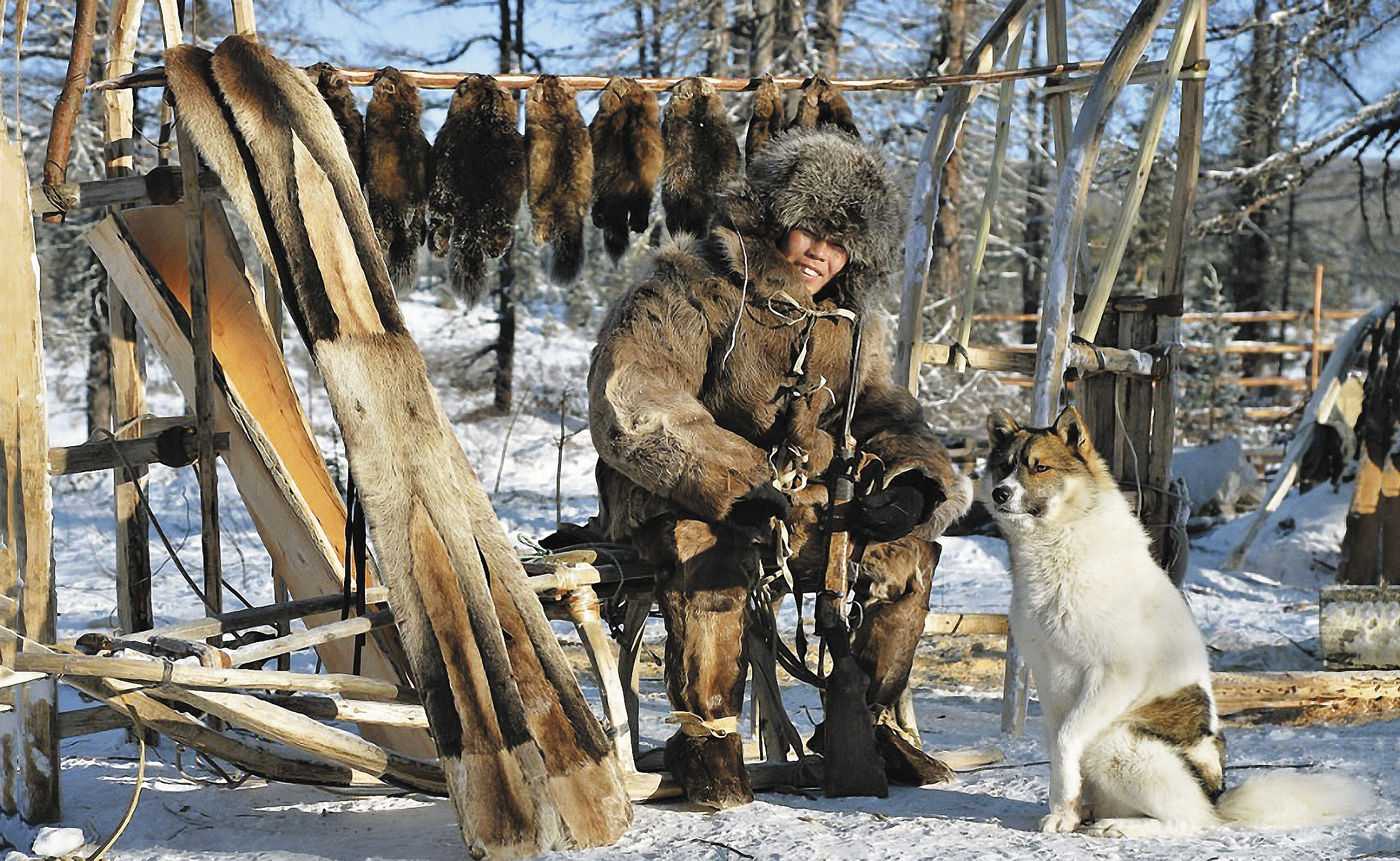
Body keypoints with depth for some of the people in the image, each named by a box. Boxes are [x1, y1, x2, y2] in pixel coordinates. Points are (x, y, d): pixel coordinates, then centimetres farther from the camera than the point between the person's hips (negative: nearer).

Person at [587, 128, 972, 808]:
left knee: (909, 544, -5)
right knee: (708, 547, -38)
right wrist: (734, 487, -34)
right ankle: (705, 737, -25)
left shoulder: (847, 322, 9)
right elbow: (630, 409, -24)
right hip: (672, 501, -7)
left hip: (793, 502, 7)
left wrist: (909, 474, -10)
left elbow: (879, 408, 16)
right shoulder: (692, 291, -14)